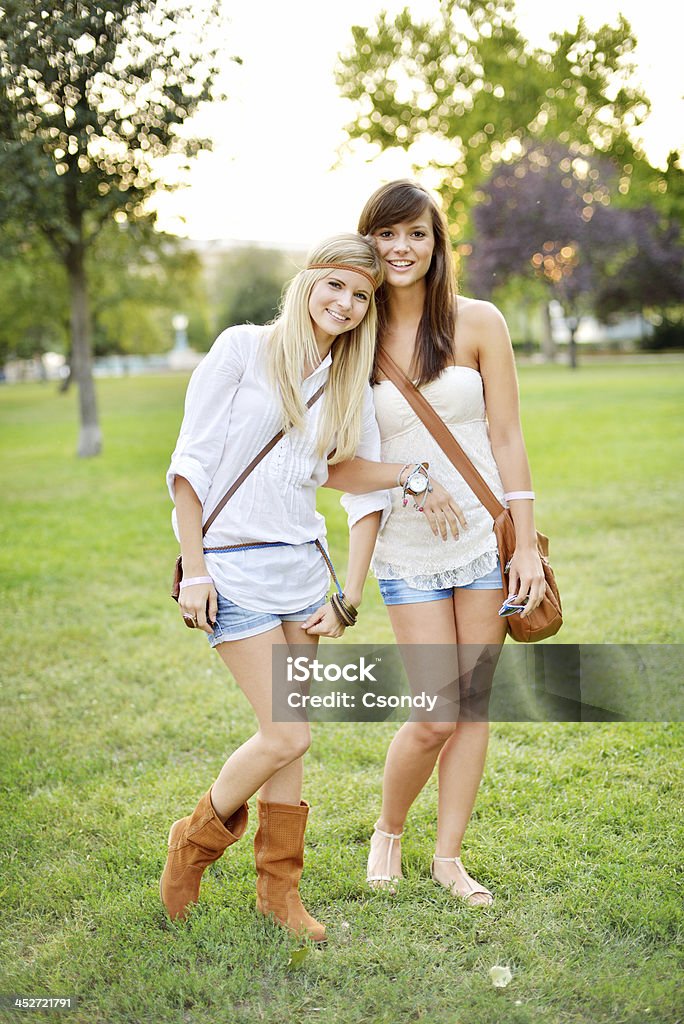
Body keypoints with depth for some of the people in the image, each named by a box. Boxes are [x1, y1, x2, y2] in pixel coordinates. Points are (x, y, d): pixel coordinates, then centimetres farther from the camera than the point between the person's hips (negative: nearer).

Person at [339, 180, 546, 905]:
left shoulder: (477, 322, -2)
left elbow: (506, 438, -1)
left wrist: (526, 545, -3)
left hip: (485, 534, 1)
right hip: (408, 550, -1)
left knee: (473, 704, 7)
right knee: (435, 717, -2)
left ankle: (448, 857, 23)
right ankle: (388, 832, 26)